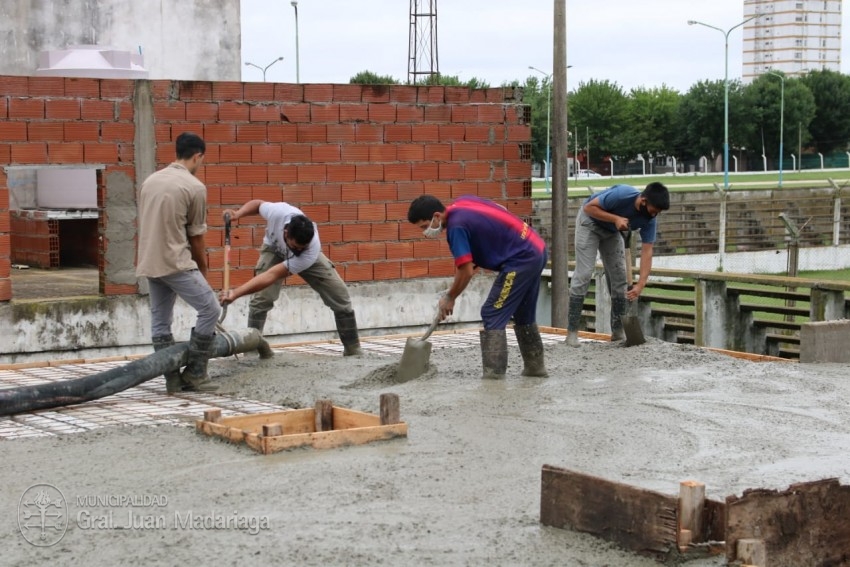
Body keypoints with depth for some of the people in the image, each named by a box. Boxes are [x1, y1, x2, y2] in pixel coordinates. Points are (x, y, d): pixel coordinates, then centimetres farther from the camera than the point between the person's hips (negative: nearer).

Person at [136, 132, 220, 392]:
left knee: (160, 321, 11)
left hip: (149, 263, 8)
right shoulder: (195, 187, -10)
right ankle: (194, 372, -1)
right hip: (176, 263, -8)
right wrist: (202, 268, 12)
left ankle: (173, 378, 14)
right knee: (210, 309, -1)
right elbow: (196, 236, -3)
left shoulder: (150, 180, 11)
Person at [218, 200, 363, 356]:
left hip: (307, 256, -1)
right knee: (262, 297, -21)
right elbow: (257, 204, -16)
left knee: (340, 295, -7)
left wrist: (236, 293, -52)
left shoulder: (311, 250, -46)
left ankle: (353, 349, 9)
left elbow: (272, 276, -47)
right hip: (274, 249, 1)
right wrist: (238, 213, -34)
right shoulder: (278, 212, -43)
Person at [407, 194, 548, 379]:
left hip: (521, 260, -10)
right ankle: (535, 366, 29)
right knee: (523, 315, 20)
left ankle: (494, 374, -8)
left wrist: (449, 298, 0)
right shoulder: (460, 203, 8)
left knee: (492, 315, -6)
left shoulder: (456, 226, -18)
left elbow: (467, 272, -17)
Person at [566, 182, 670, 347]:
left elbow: (647, 252, -23)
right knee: (583, 274, -13)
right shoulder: (622, 195, -36)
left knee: (619, 276, -1)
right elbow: (589, 207, -27)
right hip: (590, 222, -6)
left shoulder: (649, 220, -21)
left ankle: (618, 330, 8)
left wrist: (640, 285, -33)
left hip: (612, 231, 6)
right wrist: (616, 218, -38)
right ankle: (572, 331, -12)